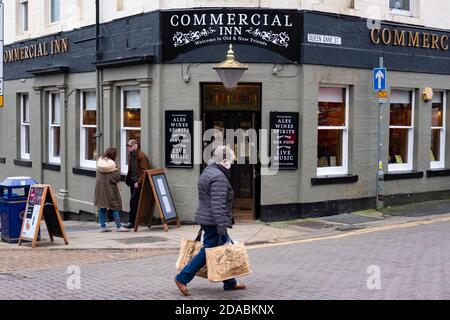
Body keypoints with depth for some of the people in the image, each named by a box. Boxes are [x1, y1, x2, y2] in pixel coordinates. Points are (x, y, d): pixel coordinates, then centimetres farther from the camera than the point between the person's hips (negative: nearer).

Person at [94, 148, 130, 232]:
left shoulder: (99, 161, 1)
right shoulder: (111, 164, -17)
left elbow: (98, 174, 9)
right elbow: (117, 176, -18)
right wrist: (115, 181, 3)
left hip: (100, 186, 6)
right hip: (110, 187, -6)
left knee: (102, 208, 11)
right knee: (115, 207, 1)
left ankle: (103, 226, 13)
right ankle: (119, 226, 1)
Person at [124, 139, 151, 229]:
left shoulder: (141, 156, -15)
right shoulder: (131, 155, 11)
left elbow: (145, 171, -17)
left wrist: (138, 182, -19)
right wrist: (128, 179, 12)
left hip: (139, 183, -8)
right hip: (133, 182, 8)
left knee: (133, 200, -12)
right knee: (134, 201, 10)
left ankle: (131, 222, -7)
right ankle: (135, 221, 18)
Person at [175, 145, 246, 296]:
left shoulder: (208, 171, 14)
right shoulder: (219, 177, -19)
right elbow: (218, 206, -25)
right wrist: (222, 227, -24)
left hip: (206, 219, 11)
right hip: (214, 222, -11)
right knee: (209, 251, -3)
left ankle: (230, 283, 22)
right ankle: (182, 278, 2)